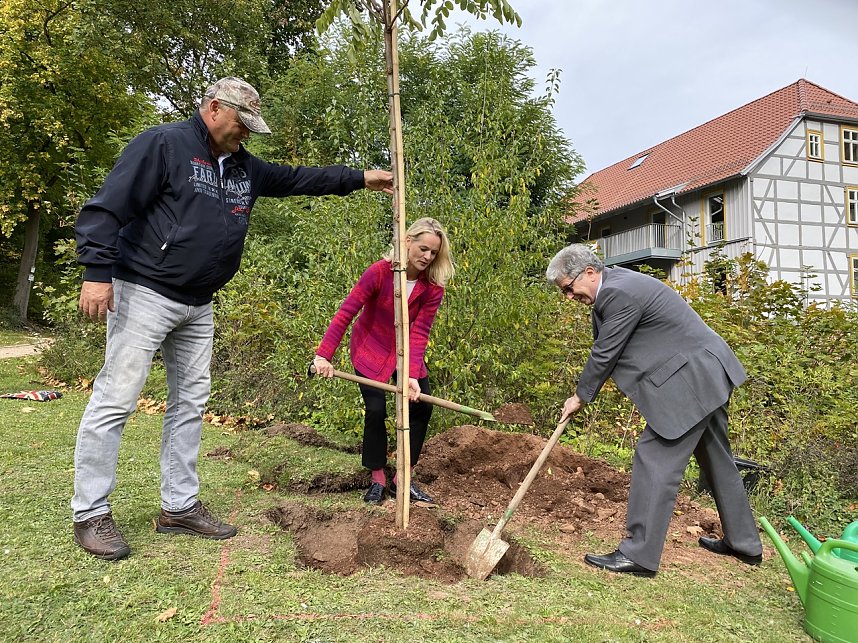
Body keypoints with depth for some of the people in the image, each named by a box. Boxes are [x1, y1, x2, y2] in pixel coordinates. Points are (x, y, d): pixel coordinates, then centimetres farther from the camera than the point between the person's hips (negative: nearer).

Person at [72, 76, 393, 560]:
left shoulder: (245, 167, 14)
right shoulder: (162, 145, -8)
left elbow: (298, 178, 22)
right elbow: (107, 207, -15)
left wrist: (359, 179, 21)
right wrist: (97, 272, -23)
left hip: (199, 306, 8)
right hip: (143, 295, -8)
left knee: (191, 403, 9)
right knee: (116, 401, -5)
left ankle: (180, 506, 20)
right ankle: (92, 514, 8)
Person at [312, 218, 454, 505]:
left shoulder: (433, 287, -16)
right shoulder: (380, 272, -25)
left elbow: (419, 333, -19)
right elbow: (345, 313, -26)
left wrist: (413, 375, -32)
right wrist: (323, 355, -32)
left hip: (406, 352, 4)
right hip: (370, 349, -4)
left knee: (421, 406, -2)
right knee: (376, 411, -11)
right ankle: (377, 480, 10)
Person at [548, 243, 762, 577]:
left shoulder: (618, 293, -22)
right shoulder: (616, 284, 10)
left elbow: (604, 353, -16)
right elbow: (604, 347, 15)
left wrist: (580, 397, -3)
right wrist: (585, 390, 12)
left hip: (691, 380, -11)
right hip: (710, 375, 11)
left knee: (654, 458, -9)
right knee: (717, 459, 21)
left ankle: (639, 554, -4)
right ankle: (744, 543, 36)